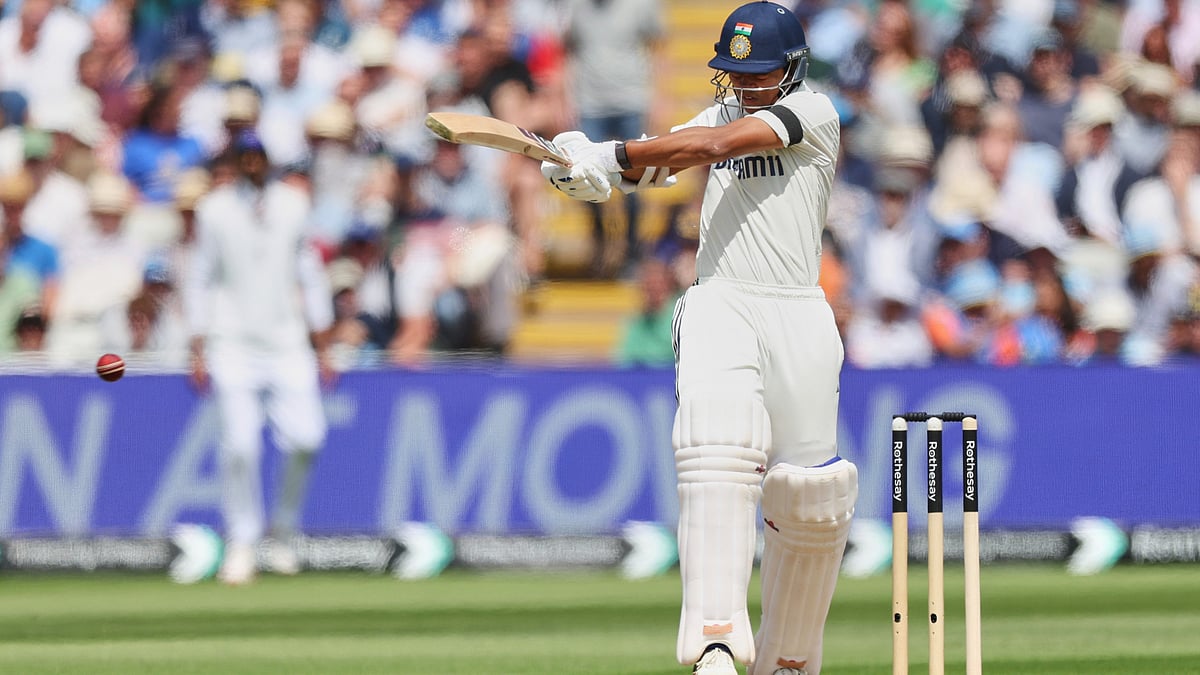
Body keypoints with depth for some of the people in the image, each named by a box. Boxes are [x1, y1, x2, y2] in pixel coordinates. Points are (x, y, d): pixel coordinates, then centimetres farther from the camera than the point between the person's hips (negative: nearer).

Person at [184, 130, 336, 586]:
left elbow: (310, 275, 13)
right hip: (233, 345, -2)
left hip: (288, 344, 2)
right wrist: (198, 352, -1)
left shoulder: (294, 205, 9)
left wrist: (322, 350, 11)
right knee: (239, 445, -12)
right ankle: (241, 544, 0)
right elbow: (200, 280, 5)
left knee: (305, 437, -12)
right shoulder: (215, 210, 3)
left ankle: (283, 532, 9)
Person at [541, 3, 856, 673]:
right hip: (718, 308, 2)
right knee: (718, 454, -22)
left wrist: (612, 157, -18)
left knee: (809, 498, -1)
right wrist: (590, 163, -20)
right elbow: (657, 161, 2)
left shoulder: (814, 112, -1)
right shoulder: (725, 112, 17)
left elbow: (716, 144, -15)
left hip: (797, 315, -2)